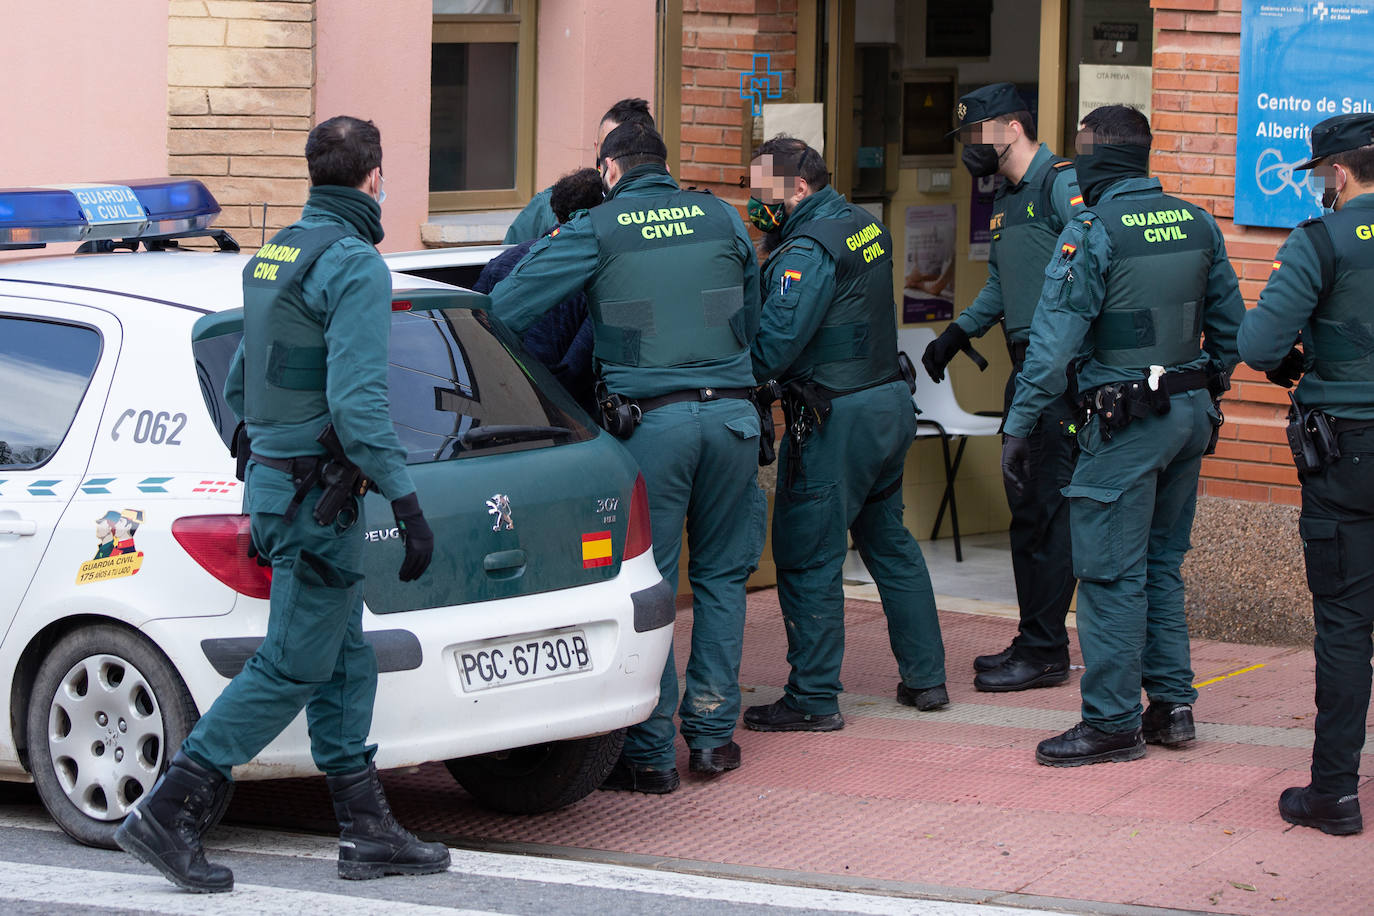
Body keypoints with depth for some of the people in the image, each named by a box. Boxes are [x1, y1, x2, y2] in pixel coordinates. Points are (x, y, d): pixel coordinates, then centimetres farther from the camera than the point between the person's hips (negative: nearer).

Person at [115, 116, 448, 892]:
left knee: (344, 661, 13)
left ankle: (368, 831, 16)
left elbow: (241, 384, 21)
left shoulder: (276, 254, 13)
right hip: (317, 493, -10)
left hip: (274, 474, 10)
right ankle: (170, 813, -6)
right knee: (293, 667, -5)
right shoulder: (355, 265, -16)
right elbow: (357, 399, -24)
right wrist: (407, 502, -22)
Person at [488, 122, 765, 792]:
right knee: (721, 575, 15)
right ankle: (713, 732, 17)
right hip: (732, 410, 3)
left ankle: (650, 752, 1)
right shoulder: (722, 218, 10)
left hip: (650, 420, -3)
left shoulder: (596, 230, -1)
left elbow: (506, 306, -5)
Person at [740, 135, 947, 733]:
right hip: (890, 399, 9)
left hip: (837, 420, -9)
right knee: (888, 541, 20)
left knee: (807, 559, -2)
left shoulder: (808, 250, -19)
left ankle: (813, 700, 2)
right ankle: (925, 676, 24)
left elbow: (773, 346, -23)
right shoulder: (865, 228, 10)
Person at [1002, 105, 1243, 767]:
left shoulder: (1091, 233, -13)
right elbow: (1229, 322, 14)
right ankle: (1171, 704, 20)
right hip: (1191, 414, 7)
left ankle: (1113, 723, 0)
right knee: (1161, 563, 17)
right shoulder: (1196, 224, 7)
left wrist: (1018, 428, -12)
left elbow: (1053, 343, -16)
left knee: (1111, 573, -2)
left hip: (1125, 423, -7)